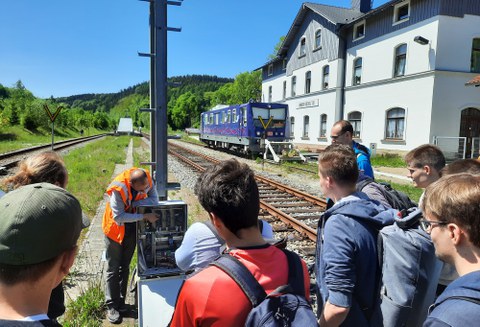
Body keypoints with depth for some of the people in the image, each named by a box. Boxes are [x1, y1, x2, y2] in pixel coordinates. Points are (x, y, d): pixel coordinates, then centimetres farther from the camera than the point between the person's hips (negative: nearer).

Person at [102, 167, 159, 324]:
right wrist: (144, 216, -33)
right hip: (116, 229, -4)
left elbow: (154, 199, -18)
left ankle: (120, 301, 28)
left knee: (125, 267, 16)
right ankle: (111, 306, 16)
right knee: (113, 268, 4)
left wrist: (133, 203, -29)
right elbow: (119, 217, -31)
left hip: (132, 228, 5)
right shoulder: (118, 188, -32)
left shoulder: (146, 179, -20)